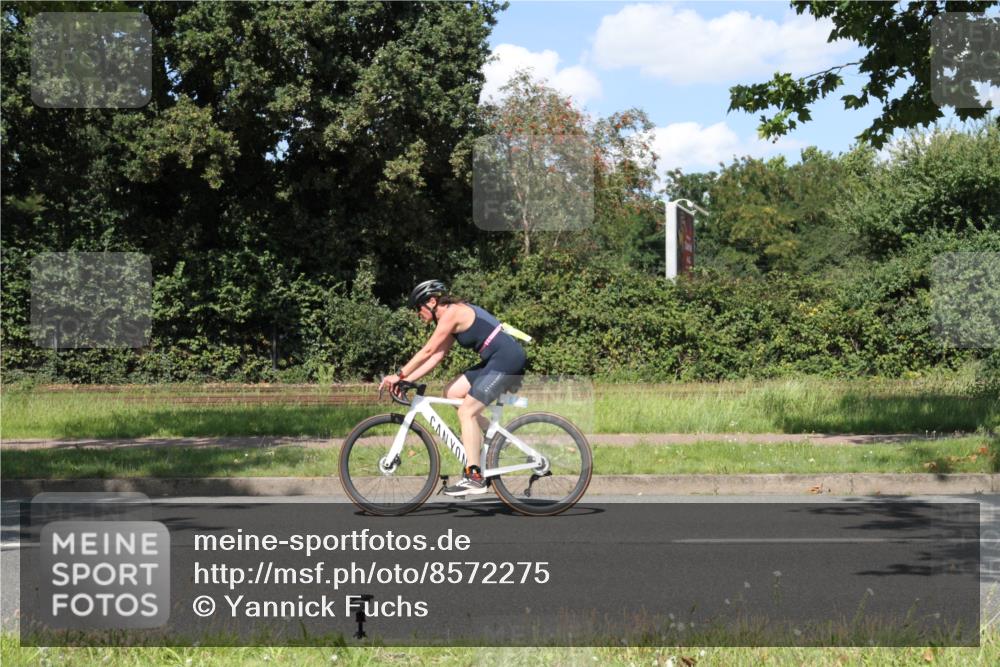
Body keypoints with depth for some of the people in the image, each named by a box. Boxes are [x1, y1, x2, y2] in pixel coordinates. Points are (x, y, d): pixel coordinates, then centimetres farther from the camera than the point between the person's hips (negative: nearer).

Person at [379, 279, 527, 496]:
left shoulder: (451, 313, -11)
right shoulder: (456, 316, 18)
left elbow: (428, 351, -13)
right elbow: (436, 357, 17)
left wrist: (399, 375, -7)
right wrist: (405, 380, 11)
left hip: (507, 360, -10)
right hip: (495, 362, 10)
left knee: (466, 411, -11)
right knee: (452, 392, 10)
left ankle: (474, 478, -12)